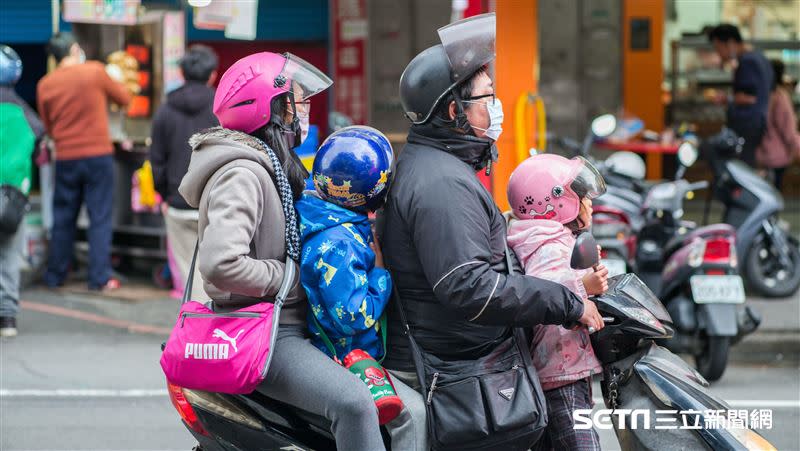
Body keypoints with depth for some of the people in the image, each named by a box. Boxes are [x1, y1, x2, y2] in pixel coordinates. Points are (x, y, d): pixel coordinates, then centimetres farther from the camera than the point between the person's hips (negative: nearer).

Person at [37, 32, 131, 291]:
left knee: (63, 219, 13)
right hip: (98, 155, -3)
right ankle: (100, 277, 0)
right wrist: (112, 82, 23)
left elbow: (49, 127, 10)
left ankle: (55, 276, 19)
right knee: (100, 218, 2)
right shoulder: (95, 71, -8)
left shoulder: (45, 85, 1)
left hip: (66, 159, 3)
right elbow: (124, 99, 6)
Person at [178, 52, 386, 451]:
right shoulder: (242, 174, -18)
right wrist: (285, 276, -17)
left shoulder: (269, 164, 16)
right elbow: (220, 264, -31)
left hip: (284, 324, 11)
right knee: (354, 402, -30)